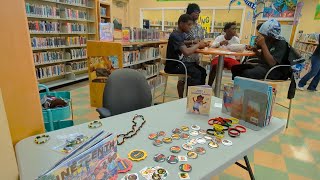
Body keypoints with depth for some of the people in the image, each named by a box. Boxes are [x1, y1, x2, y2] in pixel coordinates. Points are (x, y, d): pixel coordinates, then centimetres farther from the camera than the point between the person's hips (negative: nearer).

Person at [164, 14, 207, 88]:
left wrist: (197, 45, -5)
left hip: (180, 62, 9)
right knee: (197, 73, -19)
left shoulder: (181, 34, 11)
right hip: (174, 66, -9)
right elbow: (186, 52, -30)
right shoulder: (175, 36, -19)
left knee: (202, 70, -3)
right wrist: (198, 45, -15)